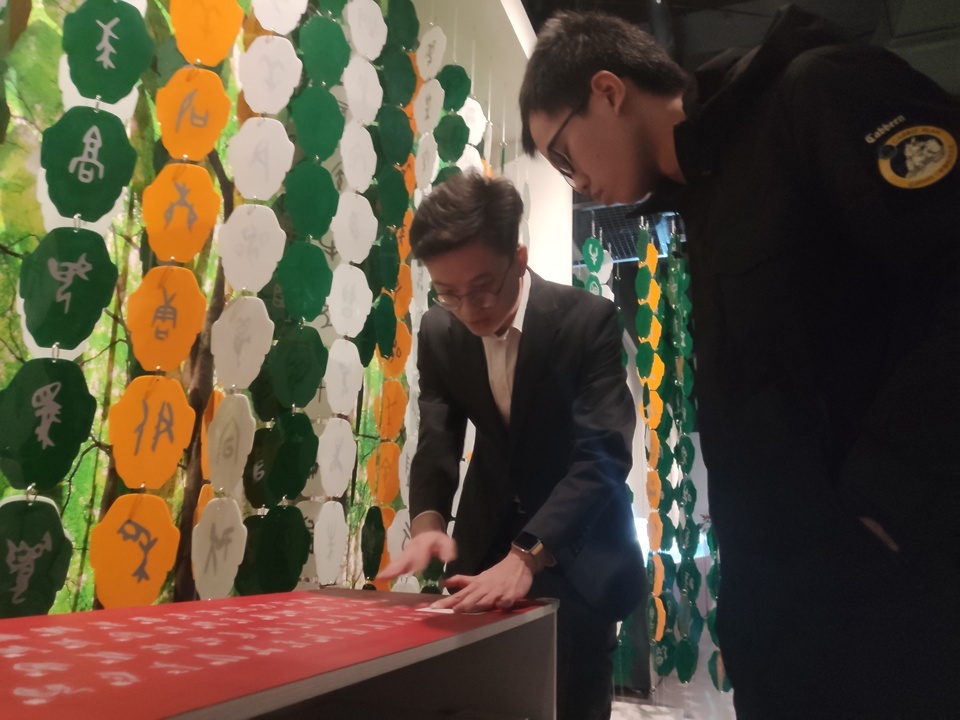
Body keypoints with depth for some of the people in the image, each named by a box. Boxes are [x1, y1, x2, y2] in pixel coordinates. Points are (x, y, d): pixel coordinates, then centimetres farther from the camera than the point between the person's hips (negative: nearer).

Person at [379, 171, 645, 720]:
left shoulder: (589, 320, -23)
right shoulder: (439, 332, -8)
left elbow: (603, 454, -30)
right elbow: (437, 441, -7)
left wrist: (526, 556, -42)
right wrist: (428, 521, -28)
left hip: (577, 548, -4)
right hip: (487, 539, 4)